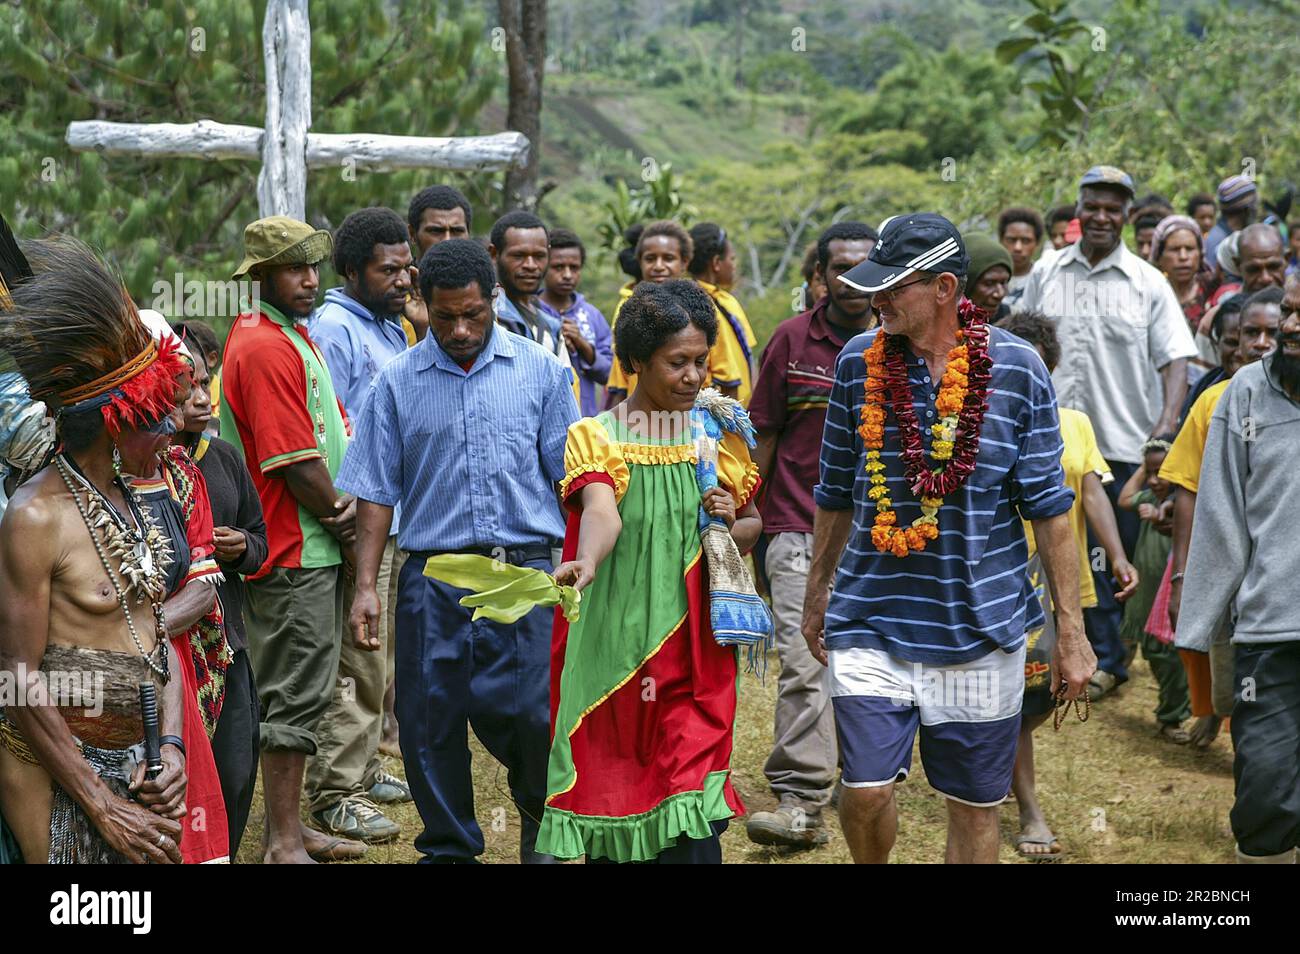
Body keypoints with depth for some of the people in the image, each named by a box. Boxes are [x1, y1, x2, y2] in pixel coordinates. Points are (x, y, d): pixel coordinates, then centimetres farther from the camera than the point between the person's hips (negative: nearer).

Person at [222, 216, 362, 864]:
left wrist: (350, 501, -4)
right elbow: (295, 463, -20)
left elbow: (335, 432, 14)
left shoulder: (297, 337, 16)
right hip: (293, 552, -10)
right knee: (295, 694, -6)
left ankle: (291, 825, 23)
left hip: (317, 548, 10)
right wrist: (343, 528, -7)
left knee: (302, 691, 15)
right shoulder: (264, 347, -17)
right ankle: (284, 844, 0)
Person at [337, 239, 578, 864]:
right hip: (433, 574, 1)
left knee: (536, 715, -7)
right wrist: (366, 586, 1)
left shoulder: (539, 370, 6)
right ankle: (449, 848, 23)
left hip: (527, 571, -1)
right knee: (430, 723, 5)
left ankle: (541, 821, 21)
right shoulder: (398, 382, 6)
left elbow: (571, 476, 8)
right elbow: (377, 492, 7)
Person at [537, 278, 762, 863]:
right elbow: (601, 511, -22)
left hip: (696, 649, 2)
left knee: (691, 808, -8)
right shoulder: (597, 436, -2)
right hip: (615, 643, -1)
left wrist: (733, 525, -4)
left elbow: (753, 527, 20)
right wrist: (585, 563, -44)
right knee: (611, 791, 5)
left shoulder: (719, 434, 9)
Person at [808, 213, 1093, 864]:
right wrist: (818, 592, 19)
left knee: (974, 805, 7)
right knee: (867, 791, -7)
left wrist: (1070, 630, -3)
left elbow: (1048, 506, -2)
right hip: (870, 618, 1)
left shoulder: (1015, 366, -6)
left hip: (980, 626, -1)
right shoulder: (859, 360, 0)